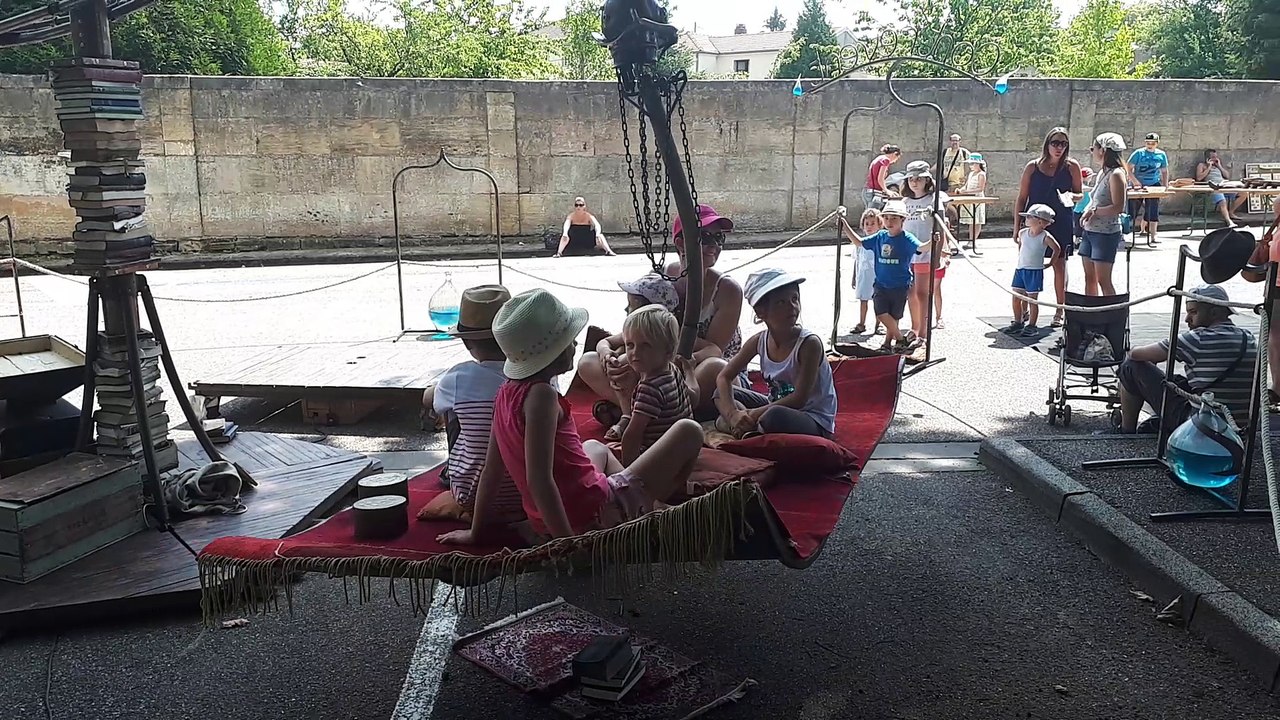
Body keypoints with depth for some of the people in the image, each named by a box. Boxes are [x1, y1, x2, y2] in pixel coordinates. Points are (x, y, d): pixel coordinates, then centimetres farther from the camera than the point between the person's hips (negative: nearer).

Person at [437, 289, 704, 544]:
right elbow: (538, 479, -29)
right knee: (688, 432, 0)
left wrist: (476, 533, 16)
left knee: (595, 447, 41)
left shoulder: (507, 392, 2)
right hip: (594, 516, -9)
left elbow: (490, 471, 8)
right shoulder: (541, 395, -22)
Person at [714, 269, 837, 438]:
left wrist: (754, 414, -22)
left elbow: (799, 398, -23)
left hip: (816, 422, -7)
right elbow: (724, 377, 0)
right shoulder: (758, 341, -4)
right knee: (722, 394, 0)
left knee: (775, 416, -39)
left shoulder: (809, 343, -22)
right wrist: (732, 414, -19)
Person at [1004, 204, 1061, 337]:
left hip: (1035, 271, -5)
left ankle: (1031, 326, 7)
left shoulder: (1045, 237, -11)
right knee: (1016, 297, 6)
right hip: (1020, 269, 5)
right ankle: (1018, 323, 19)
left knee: (1032, 299, 0)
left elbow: (1057, 248, 2)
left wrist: (1050, 263, 7)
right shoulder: (1023, 233, 3)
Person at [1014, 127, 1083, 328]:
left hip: (1061, 223, 0)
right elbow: (1021, 198, 3)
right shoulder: (1033, 167, -1)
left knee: (1059, 265, 5)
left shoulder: (1072, 167, 0)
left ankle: (1060, 311, 16)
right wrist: (1017, 226, -1)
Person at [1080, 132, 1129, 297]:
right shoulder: (1102, 174, 13)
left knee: (1103, 280, -6)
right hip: (1090, 231, 9)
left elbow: (1118, 207, -20)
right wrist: (1087, 212, 0)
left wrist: (1094, 211, -13)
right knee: (1089, 277, 12)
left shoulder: (1116, 175, -13)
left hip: (1106, 233, -9)